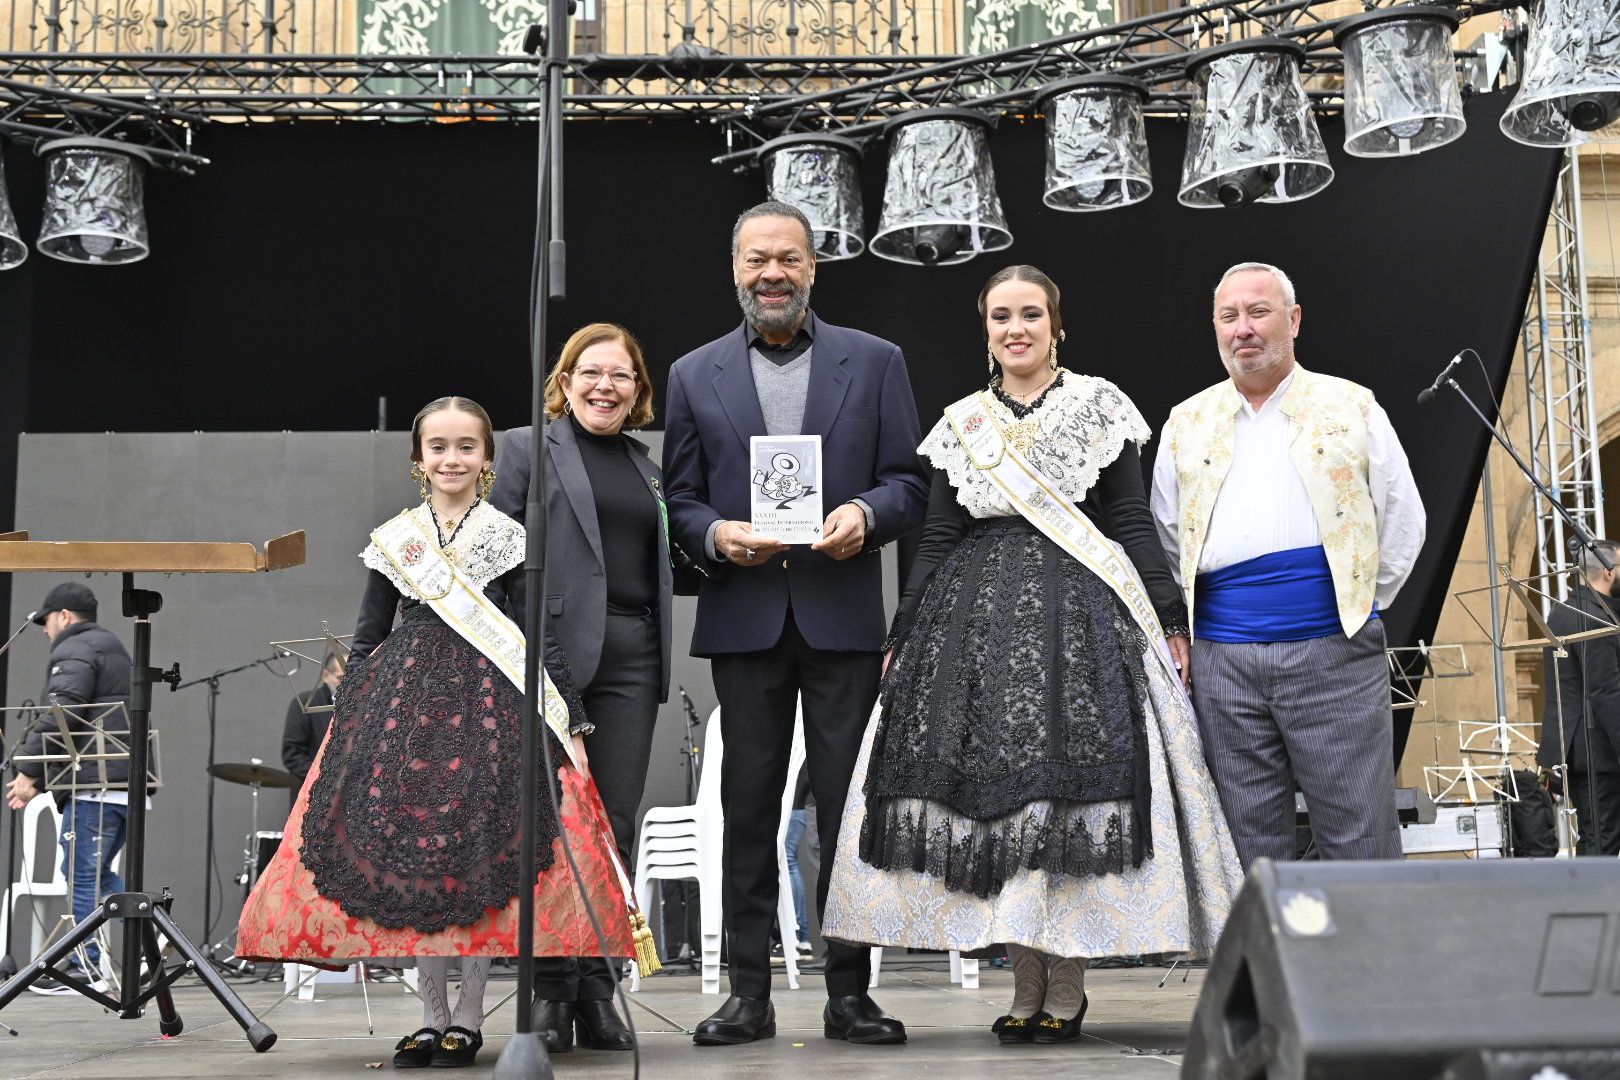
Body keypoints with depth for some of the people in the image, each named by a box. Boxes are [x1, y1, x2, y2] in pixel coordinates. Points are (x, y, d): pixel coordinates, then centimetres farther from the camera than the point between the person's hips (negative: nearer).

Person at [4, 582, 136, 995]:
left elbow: (59, 716, -17)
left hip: (95, 783, -9)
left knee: (82, 875, -4)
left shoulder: (74, 651, -3)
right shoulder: (113, 647, 27)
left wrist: (28, 771, -13)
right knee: (97, 873, 17)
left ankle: (85, 968, -2)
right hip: (130, 783, 9)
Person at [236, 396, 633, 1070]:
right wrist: (343, 722, 10)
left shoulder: (510, 539, 3)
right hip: (404, 701, 3)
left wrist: (569, 720, -4)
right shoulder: (392, 540, 10)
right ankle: (433, 1015, 13)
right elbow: (367, 636, 13)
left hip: (488, 703, -2)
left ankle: (468, 1018, 8)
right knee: (407, 851, 1)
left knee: (480, 855, -4)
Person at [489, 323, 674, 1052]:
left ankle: (596, 987, 9)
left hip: (631, 658, 4)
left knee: (615, 827, 2)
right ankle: (549, 991, 4)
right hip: (554, 654, -4)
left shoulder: (644, 464, 22)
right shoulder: (525, 447, 7)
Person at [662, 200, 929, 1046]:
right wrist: (715, 534, -12)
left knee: (848, 807, 2)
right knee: (748, 809, 5)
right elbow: (679, 499, 9)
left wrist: (865, 513, -16)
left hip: (842, 616, -1)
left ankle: (849, 992, 11)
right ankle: (749, 993, 12)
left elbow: (911, 481, 5)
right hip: (744, 618, 1)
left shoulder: (874, 362, 7)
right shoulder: (695, 375, 10)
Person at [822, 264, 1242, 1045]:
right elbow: (938, 540, 14)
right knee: (994, 788, -1)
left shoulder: (1098, 408, 7)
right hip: (978, 620, 3)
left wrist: (1169, 619, -2)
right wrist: (902, 638, 10)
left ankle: (1066, 989, 2)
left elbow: (1133, 524, 5)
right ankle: (1027, 984, 8)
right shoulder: (961, 426, 13)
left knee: (1071, 785, -7)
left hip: (1081, 613, -3)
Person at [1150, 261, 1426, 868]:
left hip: (1333, 655, -2)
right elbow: (1165, 541, 19)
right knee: (1251, 845, 6)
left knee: (1361, 838, -1)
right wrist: (1194, 619, 10)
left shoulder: (1351, 408, 7)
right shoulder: (1187, 424, 13)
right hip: (1223, 663, 2)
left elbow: (1403, 522, 10)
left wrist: (1359, 607, 7)